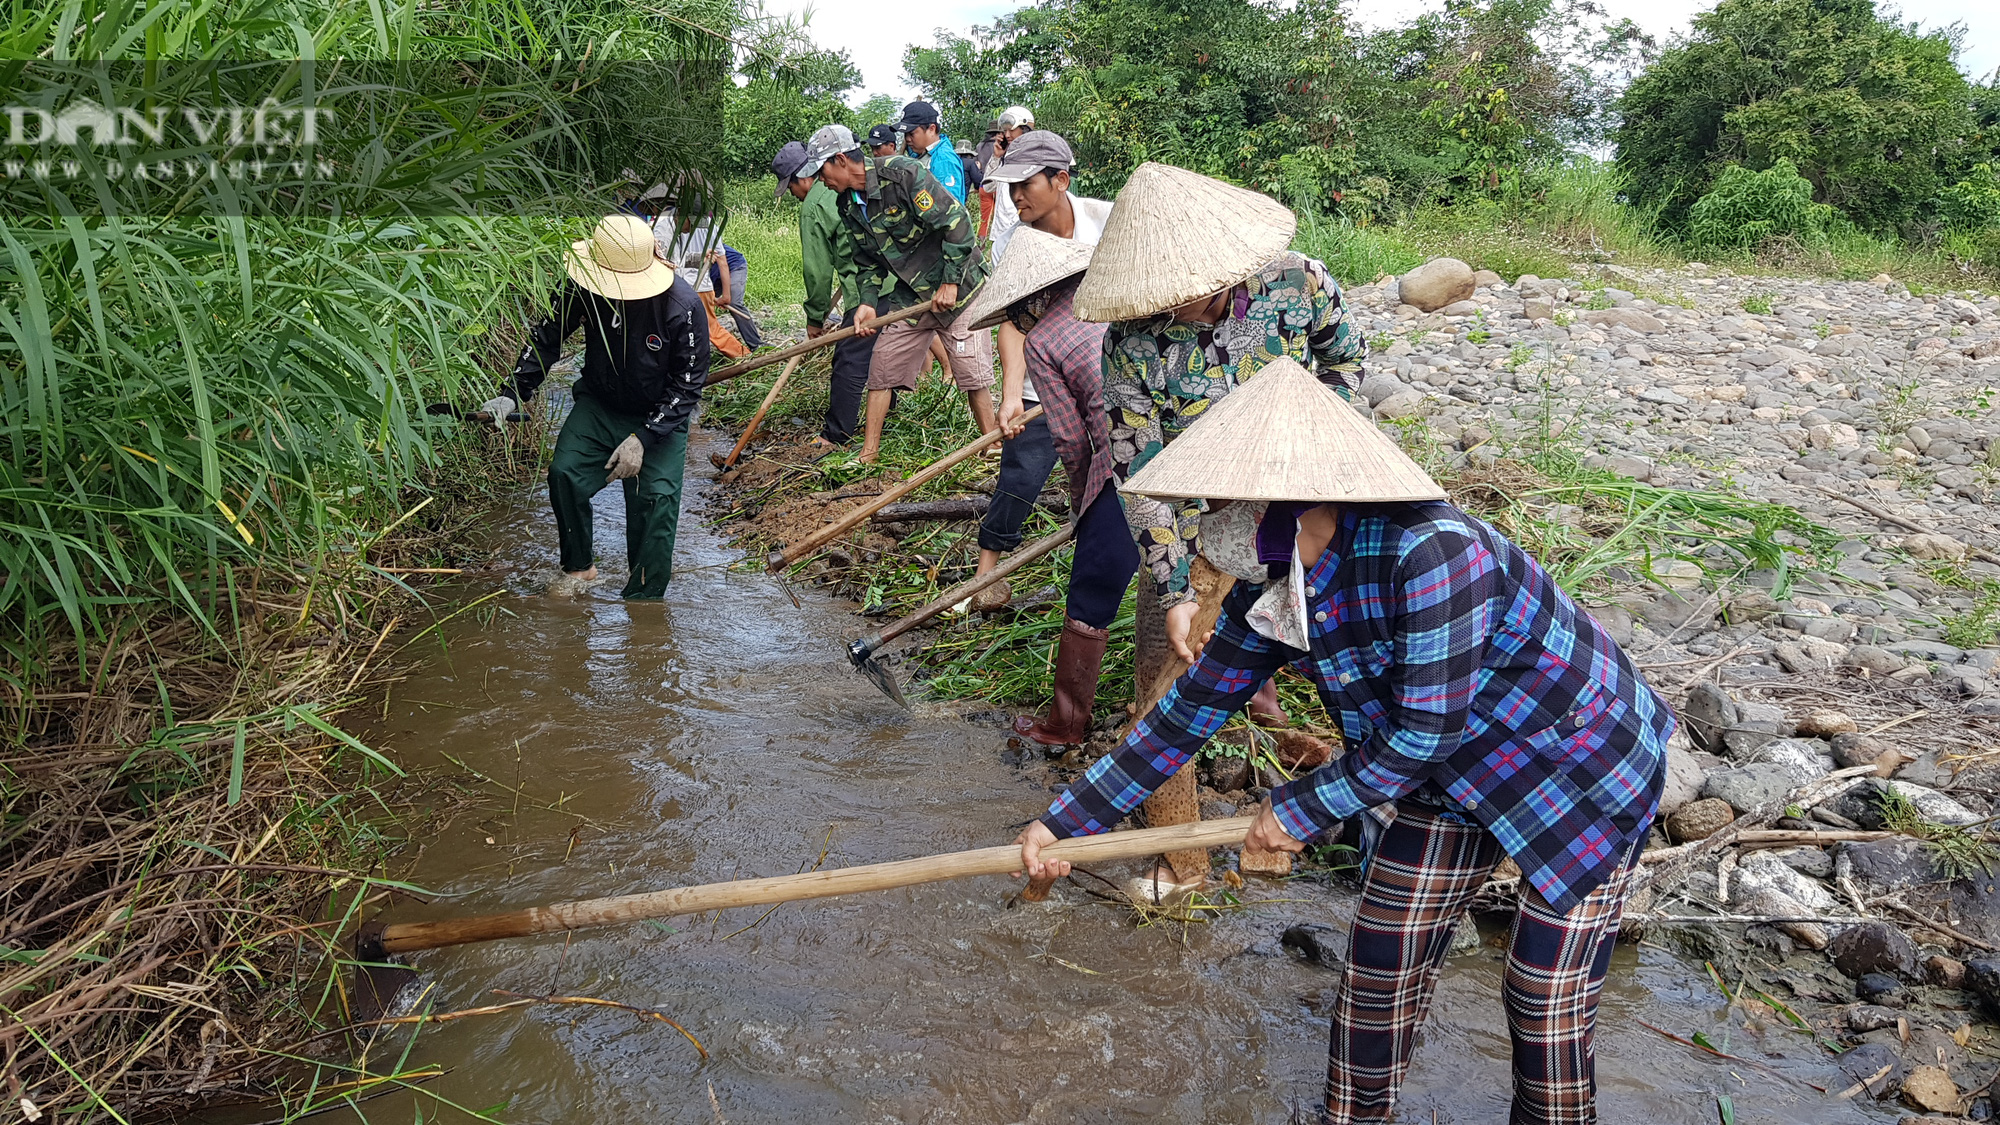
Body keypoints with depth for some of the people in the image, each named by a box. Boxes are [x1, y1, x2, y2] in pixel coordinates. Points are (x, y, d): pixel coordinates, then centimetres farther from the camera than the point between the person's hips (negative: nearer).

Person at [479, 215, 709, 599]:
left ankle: (643, 597, -3)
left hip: (660, 416, -3)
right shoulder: (584, 289, -16)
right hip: (598, 404, 3)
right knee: (564, 473, -15)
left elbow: (687, 384, -17)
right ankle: (579, 568, 9)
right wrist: (512, 394, -10)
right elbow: (546, 337, 1)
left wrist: (643, 438, -25)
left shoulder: (684, 307, -25)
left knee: (656, 497, -18)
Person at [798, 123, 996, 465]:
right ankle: (869, 452, 14)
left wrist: (950, 283, -20)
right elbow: (865, 260, 13)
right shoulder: (848, 204, 3)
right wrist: (868, 302, -3)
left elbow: (956, 222, -23)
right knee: (882, 364, 4)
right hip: (909, 294, 7)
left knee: (972, 372, -6)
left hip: (957, 285, -7)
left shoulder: (902, 173, -21)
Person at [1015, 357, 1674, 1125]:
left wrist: (1304, 808, -17)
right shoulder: (1271, 587, -12)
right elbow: (1193, 708, -4)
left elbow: (1426, 730, -30)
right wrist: (1066, 820, -3)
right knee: (1376, 972, 9)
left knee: (1546, 1010, 3)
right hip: (1454, 775, 7)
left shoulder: (1428, 551, -37)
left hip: (1583, 769, -6)